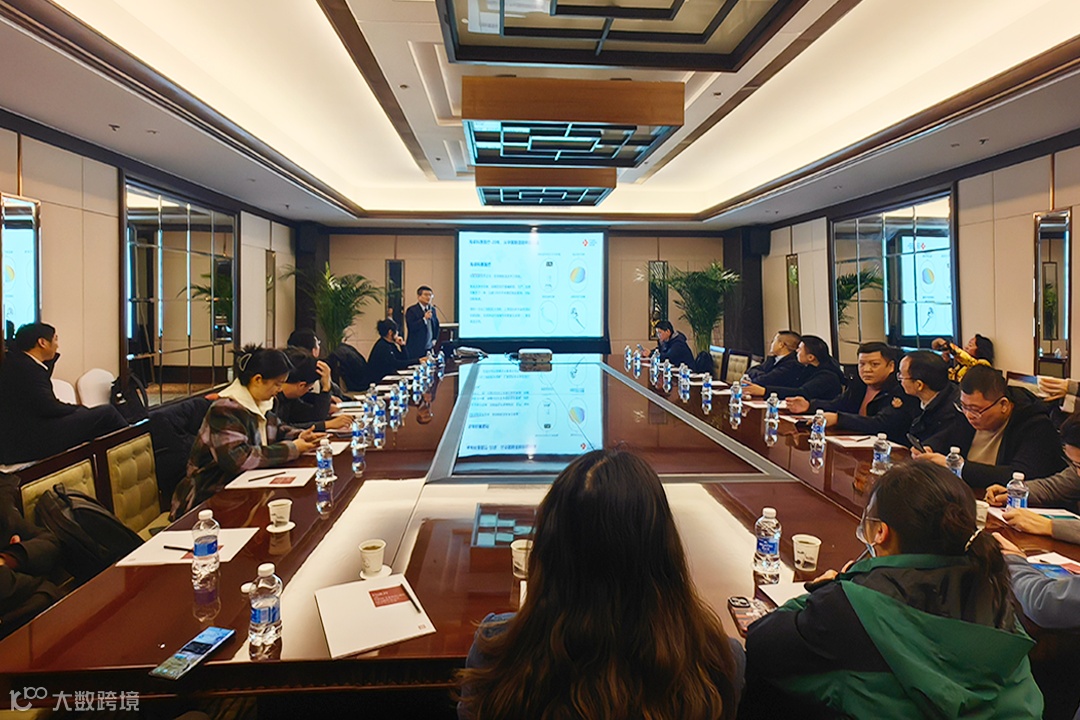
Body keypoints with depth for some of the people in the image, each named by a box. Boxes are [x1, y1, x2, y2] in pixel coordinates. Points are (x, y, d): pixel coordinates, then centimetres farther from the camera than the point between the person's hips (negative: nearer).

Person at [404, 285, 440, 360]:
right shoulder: (411, 310, -7)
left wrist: (435, 339, 10)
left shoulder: (432, 309, 12)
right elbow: (411, 327, -18)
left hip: (430, 348, 5)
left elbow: (436, 325, 22)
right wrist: (424, 318, -26)